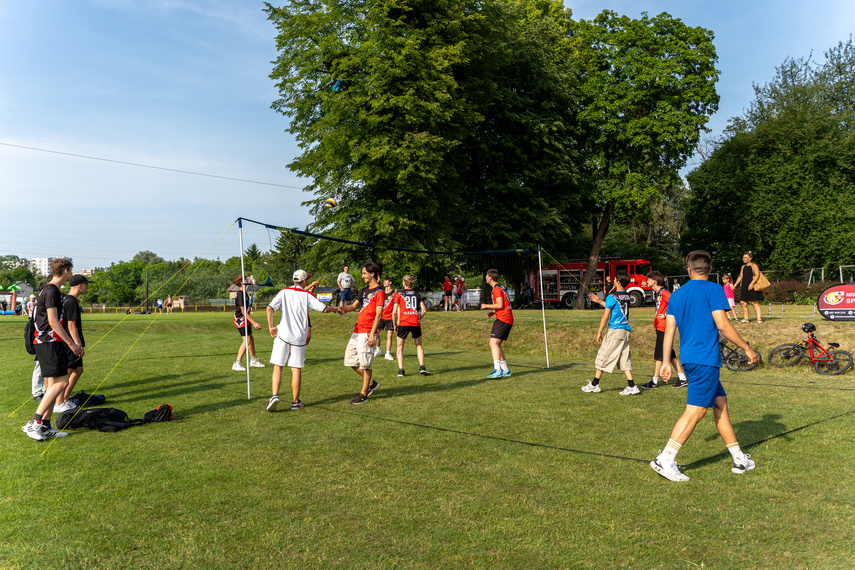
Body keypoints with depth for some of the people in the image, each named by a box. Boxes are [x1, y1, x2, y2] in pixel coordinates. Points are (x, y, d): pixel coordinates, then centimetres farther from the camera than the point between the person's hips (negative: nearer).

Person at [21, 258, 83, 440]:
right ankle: (33, 423, -10)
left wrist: (72, 343, 26)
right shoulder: (51, 291, -13)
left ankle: (45, 426, 13)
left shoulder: (53, 290, 18)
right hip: (49, 343, -10)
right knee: (60, 382, -12)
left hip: (52, 343, 10)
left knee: (52, 385, 10)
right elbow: (53, 322, -19)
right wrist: (71, 343, -16)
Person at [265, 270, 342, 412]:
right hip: (299, 337, -1)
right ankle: (295, 402, 11)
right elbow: (324, 309, -2)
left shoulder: (284, 292, 4)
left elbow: (270, 308, -6)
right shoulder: (307, 295, 0)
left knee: (278, 367, 6)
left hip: (283, 335, 1)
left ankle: (275, 396, -9)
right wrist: (336, 309, 17)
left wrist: (270, 327, 1)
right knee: (296, 369, 5)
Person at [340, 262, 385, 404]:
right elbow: (354, 306, 23)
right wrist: (340, 308, 2)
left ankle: (364, 394, 5)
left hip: (367, 332, -9)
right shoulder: (365, 290, 19)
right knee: (350, 360, 11)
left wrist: (372, 334, -18)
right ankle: (371, 383, 24)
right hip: (357, 331, 9)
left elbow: (378, 314, -13)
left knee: (365, 363, -5)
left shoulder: (379, 291, -8)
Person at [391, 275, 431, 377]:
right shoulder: (417, 295, 12)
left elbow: (394, 312, -1)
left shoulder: (398, 294, 5)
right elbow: (424, 310, 4)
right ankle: (422, 367, 6)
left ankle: (400, 370, 2)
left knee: (400, 346, 12)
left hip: (403, 323, -2)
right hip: (415, 323, 2)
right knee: (419, 345, 19)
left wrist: (395, 324, 10)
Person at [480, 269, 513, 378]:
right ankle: (505, 370, 16)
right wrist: (493, 312, 17)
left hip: (503, 319, -10)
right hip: (508, 319, 10)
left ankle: (497, 371, -28)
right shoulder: (500, 288, 22)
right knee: (496, 344, 14)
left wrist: (486, 306, -6)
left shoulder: (496, 289, -9)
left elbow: (500, 305, -18)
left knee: (493, 343, -17)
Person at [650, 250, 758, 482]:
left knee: (720, 404, 15)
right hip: (705, 359, -7)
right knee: (696, 410, -6)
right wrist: (747, 348, -1)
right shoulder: (713, 290, -5)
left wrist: (666, 362, 16)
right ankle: (665, 460, -9)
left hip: (689, 358, 7)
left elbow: (669, 330, 12)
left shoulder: (676, 295, 13)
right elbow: (722, 325, -12)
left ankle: (739, 459, 23)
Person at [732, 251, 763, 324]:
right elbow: (740, 276, 25)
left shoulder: (754, 266, -4)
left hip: (752, 287, -8)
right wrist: (735, 284, 18)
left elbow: (757, 275, -14)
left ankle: (759, 319, -7)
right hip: (744, 287, 8)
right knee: (743, 302, 6)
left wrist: (752, 283, -25)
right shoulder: (743, 267, 19)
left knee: (754, 303, -9)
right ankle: (746, 318, 15)